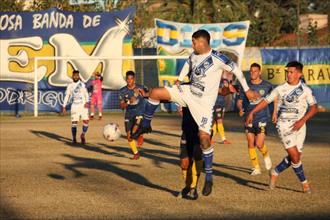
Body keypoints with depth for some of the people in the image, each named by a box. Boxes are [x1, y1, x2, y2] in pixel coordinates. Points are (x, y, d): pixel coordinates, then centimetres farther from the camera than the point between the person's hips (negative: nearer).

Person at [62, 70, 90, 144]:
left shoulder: (82, 84, 6)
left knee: (86, 121, -8)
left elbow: (86, 94, 0)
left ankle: (83, 135, 17)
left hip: (83, 105, -1)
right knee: (74, 122, -6)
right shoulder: (70, 86, 9)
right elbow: (67, 96, 11)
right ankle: (74, 138, 7)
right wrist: (64, 107, 4)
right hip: (75, 106, 1)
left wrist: (87, 102, -16)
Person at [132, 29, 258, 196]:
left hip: (204, 103, -6)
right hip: (188, 92, 6)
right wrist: (179, 79, 12)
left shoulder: (217, 59, -19)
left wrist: (247, 90, -5)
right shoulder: (194, 55, 2)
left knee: (204, 136, -16)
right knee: (155, 93, -6)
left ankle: (209, 177, -4)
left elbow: (236, 70, -11)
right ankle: (145, 125, 15)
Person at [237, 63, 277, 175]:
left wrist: (275, 112, 10)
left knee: (259, 145, -11)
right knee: (251, 144, 1)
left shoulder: (267, 86, -2)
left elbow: (275, 98, 14)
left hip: (262, 119, -3)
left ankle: (266, 155, 23)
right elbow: (239, 101, 6)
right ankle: (256, 168, 12)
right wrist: (240, 109, -14)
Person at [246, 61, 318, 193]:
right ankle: (304, 182, 3)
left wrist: (303, 120, -17)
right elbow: (266, 101, 10)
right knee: (294, 155, -13)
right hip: (284, 124, -2)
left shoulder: (306, 90, 3)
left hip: (299, 126, 2)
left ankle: (275, 173, 25)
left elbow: (314, 107, -3)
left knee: (295, 157, 2)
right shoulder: (280, 89, 3)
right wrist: (252, 113, 5)